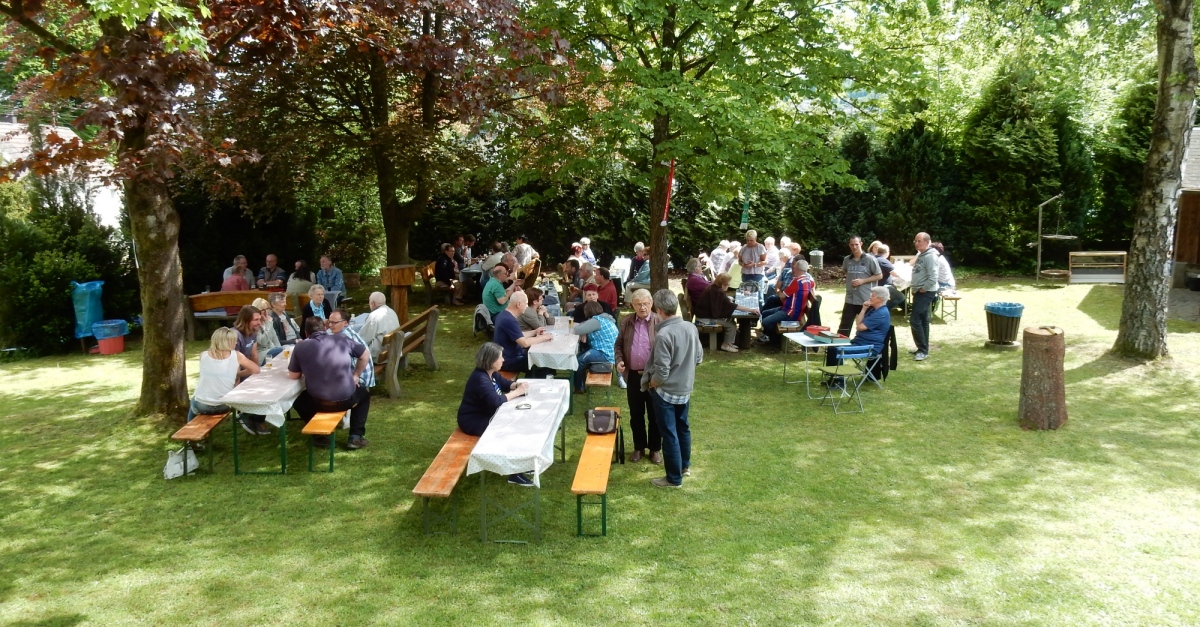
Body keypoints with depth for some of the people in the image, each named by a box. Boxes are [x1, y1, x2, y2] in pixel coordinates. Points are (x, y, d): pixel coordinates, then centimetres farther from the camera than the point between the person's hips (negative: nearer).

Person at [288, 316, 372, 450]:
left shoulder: (300, 346, -2)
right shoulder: (342, 338, 0)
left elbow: (293, 376, 9)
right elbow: (366, 355, 11)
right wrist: (356, 375, 23)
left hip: (318, 402, 0)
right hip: (345, 399, 0)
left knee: (298, 401, 33)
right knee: (364, 393, 33)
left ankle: (320, 436, 26)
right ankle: (356, 437, 21)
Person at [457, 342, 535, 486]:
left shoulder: (491, 373, 2)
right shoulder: (480, 379, -27)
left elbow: (505, 383, 17)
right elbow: (496, 401, -34)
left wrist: (516, 385, -6)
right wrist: (517, 392, -23)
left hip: (487, 415, 10)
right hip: (473, 421, -10)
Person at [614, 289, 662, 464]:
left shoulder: (660, 322, -8)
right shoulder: (626, 322, 3)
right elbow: (618, 344, 12)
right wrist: (619, 360, -5)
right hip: (633, 375, 3)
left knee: (655, 415, 8)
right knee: (636, 415, 13)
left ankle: (655, 449, 23)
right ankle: (639, 447, 28)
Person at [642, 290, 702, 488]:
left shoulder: (663, 335, -26)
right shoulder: (691, 328, -5)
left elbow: (661, 373, -25)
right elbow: (699, 358, 8)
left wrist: (651, 384, -6)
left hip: (666, 392, -7)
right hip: (685, 389, 7)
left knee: (669, 434, 5)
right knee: (683, 427, 24)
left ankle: (674, 478, 16)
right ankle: (685, 466, 41)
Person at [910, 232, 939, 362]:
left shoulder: (930, 256, -18)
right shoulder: (920, 255, 13)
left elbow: (933, 278, -25)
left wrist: (922, 289, -17)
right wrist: (914, 287, 12)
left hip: (925, 293, -10)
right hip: (919, 292, 10)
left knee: (915, 320, -12)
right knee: (922, 321, 14)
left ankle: (923, 350, -6)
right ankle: (922, 348, 22)